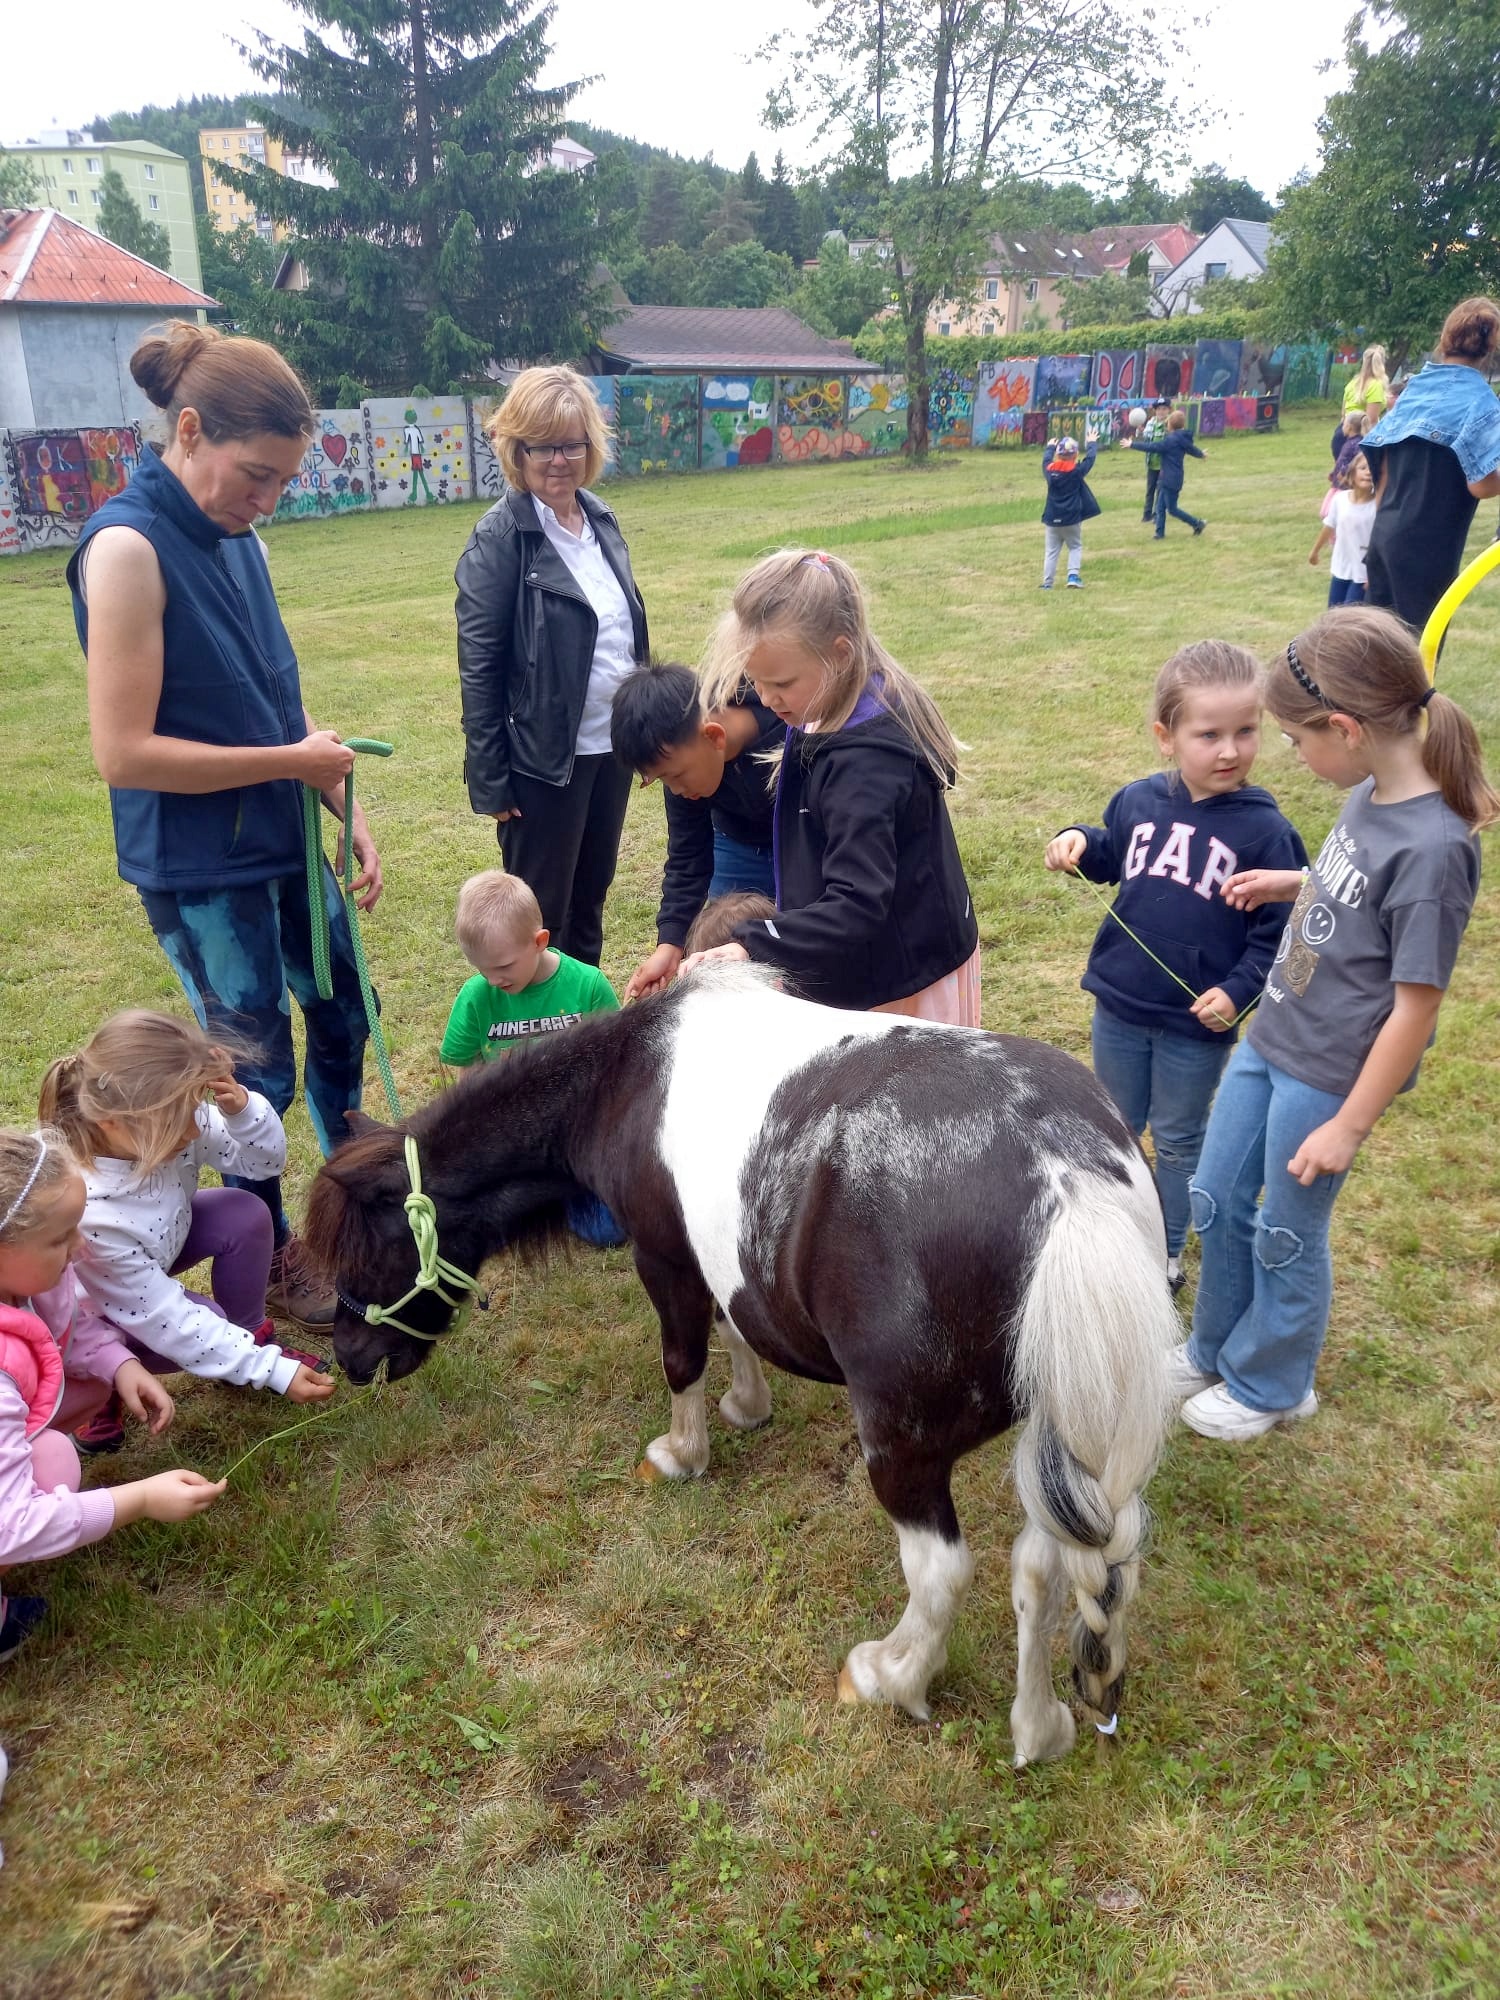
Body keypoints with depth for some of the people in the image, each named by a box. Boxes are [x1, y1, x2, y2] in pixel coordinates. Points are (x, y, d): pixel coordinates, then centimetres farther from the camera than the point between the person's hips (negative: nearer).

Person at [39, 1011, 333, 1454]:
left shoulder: (165, 1121, -28)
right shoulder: (85, 1216, -42)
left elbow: (266, 1160, -14)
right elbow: (168, 1322, -33)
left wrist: (242, 1109, -38)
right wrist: (274, 1371, -30)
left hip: (154, 1249, 6)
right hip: (85, 1306, -6)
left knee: (247, 1214, -18)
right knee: (201, 1322, -28)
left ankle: (252, 1339, 7)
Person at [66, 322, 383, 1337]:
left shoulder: (236, 536, 4)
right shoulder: (129, 548, -19)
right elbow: (124, 751, -22)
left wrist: (351, 818, 7)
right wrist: (294, 760, -18)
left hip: (286, 842, 8)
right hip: (200, 870, -8)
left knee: (342, 1015, 22)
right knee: (257, 1069, 6)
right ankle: (265, 1256, 29)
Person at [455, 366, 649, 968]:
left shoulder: (601, 518, 6)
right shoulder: (500, 539, -12)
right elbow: (479, 668, -13)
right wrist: (490, 778, -15)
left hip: (613, 743, 6)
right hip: (546, 757, -6)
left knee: (592, 896, 18)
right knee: (541, 915, 7)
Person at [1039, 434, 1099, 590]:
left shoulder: (1049, 469, -4)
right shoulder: (1077, 471, -10)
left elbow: (1046, 459, 18)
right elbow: (1090, 458, 5)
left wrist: (1050, 447, 37)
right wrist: (1092, 443, 24)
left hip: (1052, 519, 2)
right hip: (1072, 518, -2)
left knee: (1051, 551, 9)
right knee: (1075, 547, 14)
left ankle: (1047, 582, 5)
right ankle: (1073, 576, -3)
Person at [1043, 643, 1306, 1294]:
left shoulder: (1264, 830, -16)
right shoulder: (1138, 801, -5)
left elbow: (1277, 932, -11)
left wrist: (1239, 991, -21)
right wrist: (1078, 843, -5)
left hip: (1197, 1023, -3)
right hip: (1118, 1005, 4)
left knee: (1178, 1141, 16)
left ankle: (1165, 1250, 36)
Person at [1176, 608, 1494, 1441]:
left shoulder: (1432, 845, -27)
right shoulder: (1373, 794, -3)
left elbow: (1415, 1007, -22)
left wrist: (1349, 1127, -17)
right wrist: (1292, 884, 7)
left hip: (1327, 1076, -8)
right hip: (1269, 1039, 8)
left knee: (1287, 1235, 12)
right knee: (1216, 1201, 20)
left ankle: (1271, 1386, 37)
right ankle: (1217, 1351, 43)